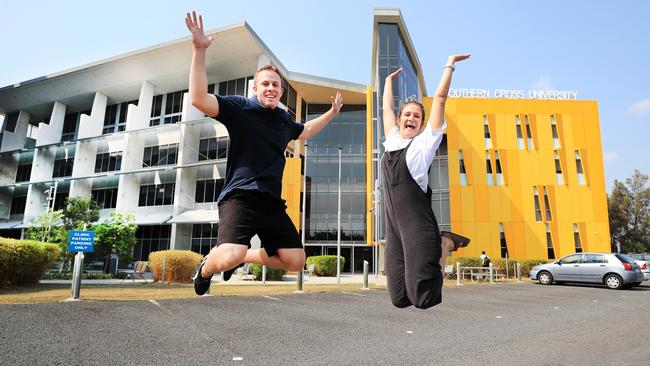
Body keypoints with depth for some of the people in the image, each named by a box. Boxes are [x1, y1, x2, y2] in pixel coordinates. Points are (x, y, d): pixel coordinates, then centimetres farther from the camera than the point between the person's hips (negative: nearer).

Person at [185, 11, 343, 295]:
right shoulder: (240, 108, -2)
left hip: (272, 202, 7)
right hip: (240, 196, -7)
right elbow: (199, 98, -18)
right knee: (229, 258, -29)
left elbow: (305, 131, 39)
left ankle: (244, 257, 27)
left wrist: (332, 113, 40)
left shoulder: (284, 120, 16)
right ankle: (206, 267, 10)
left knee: (295, 261, 5)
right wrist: (199, 50, -22)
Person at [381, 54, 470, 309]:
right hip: (393, 225, 5)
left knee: (424, 298, -12)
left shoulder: (425, 141, 6)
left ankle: (445, 245, 14)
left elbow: (440, 98, 6)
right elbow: (386, 107, 31)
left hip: (417, 223, -5)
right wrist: (389, 80, 45)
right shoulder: (392, 141, 18)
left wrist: (449, 65, 14)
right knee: (399, 299, 1)